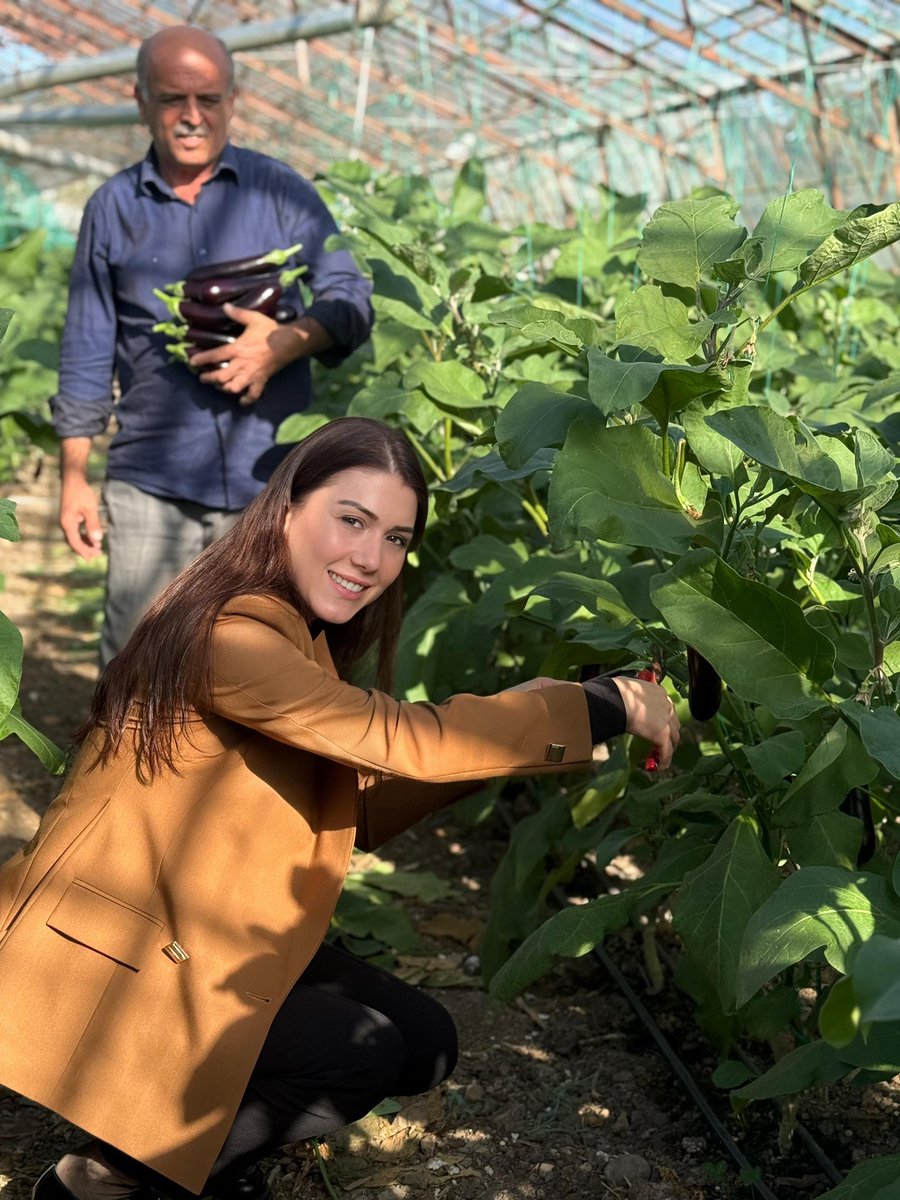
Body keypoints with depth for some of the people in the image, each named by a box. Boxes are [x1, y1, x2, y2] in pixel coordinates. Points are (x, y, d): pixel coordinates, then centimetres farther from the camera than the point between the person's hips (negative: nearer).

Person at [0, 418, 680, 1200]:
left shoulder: (298, 633, 6)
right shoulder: (227, 635, -25)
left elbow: (353, 815, 6)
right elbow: (404, 741, -32)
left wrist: (513, 727, -4)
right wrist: (606, 706, -23)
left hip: (202, 939, 9)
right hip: (105, 963, -9)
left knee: (423, 1042, 3)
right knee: (367, 1054, -17)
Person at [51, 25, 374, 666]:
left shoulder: (280, 191, 5)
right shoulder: (113, 208, 9)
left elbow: (351, 300, 3)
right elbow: (88, 350, 12)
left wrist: (288, 342, -18)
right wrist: (75, 475, 8)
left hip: (273, 475, 0)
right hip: (153, 482, 1)